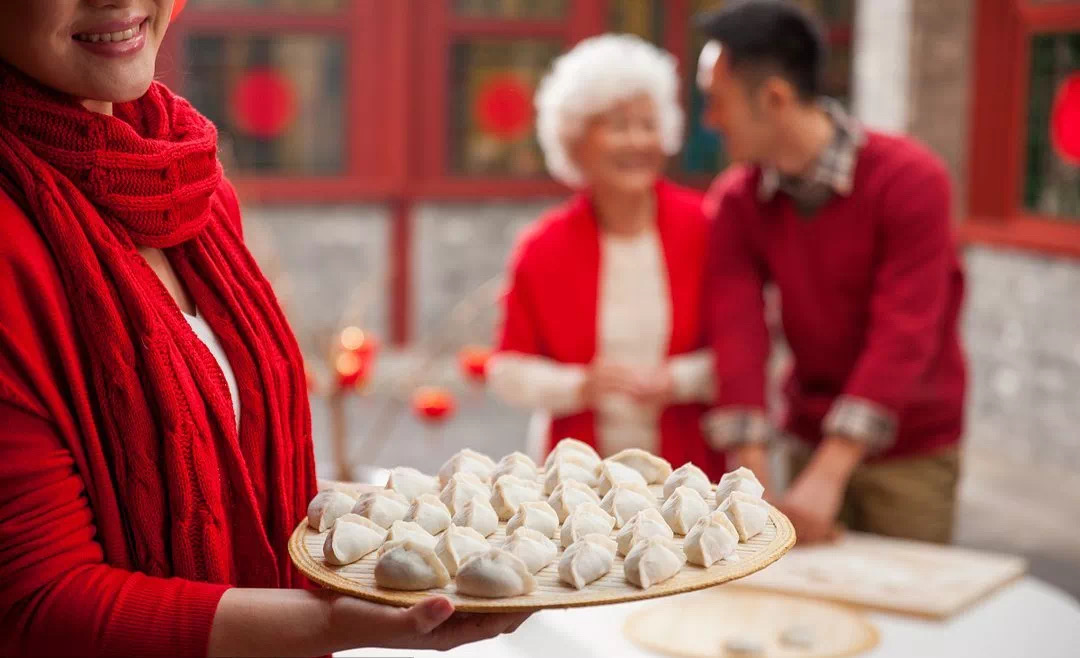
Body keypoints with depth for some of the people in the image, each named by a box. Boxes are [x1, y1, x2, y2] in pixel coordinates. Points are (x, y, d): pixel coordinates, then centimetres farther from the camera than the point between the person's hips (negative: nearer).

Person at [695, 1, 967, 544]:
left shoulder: (910, 179, -17)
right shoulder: (735, 202, -4)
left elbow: (902, 337, -24)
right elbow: (738, 333, -13)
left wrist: (827, 478, -30)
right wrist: (754, 479, -24)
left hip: (910, 451, -3)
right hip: (810, 438, 3)